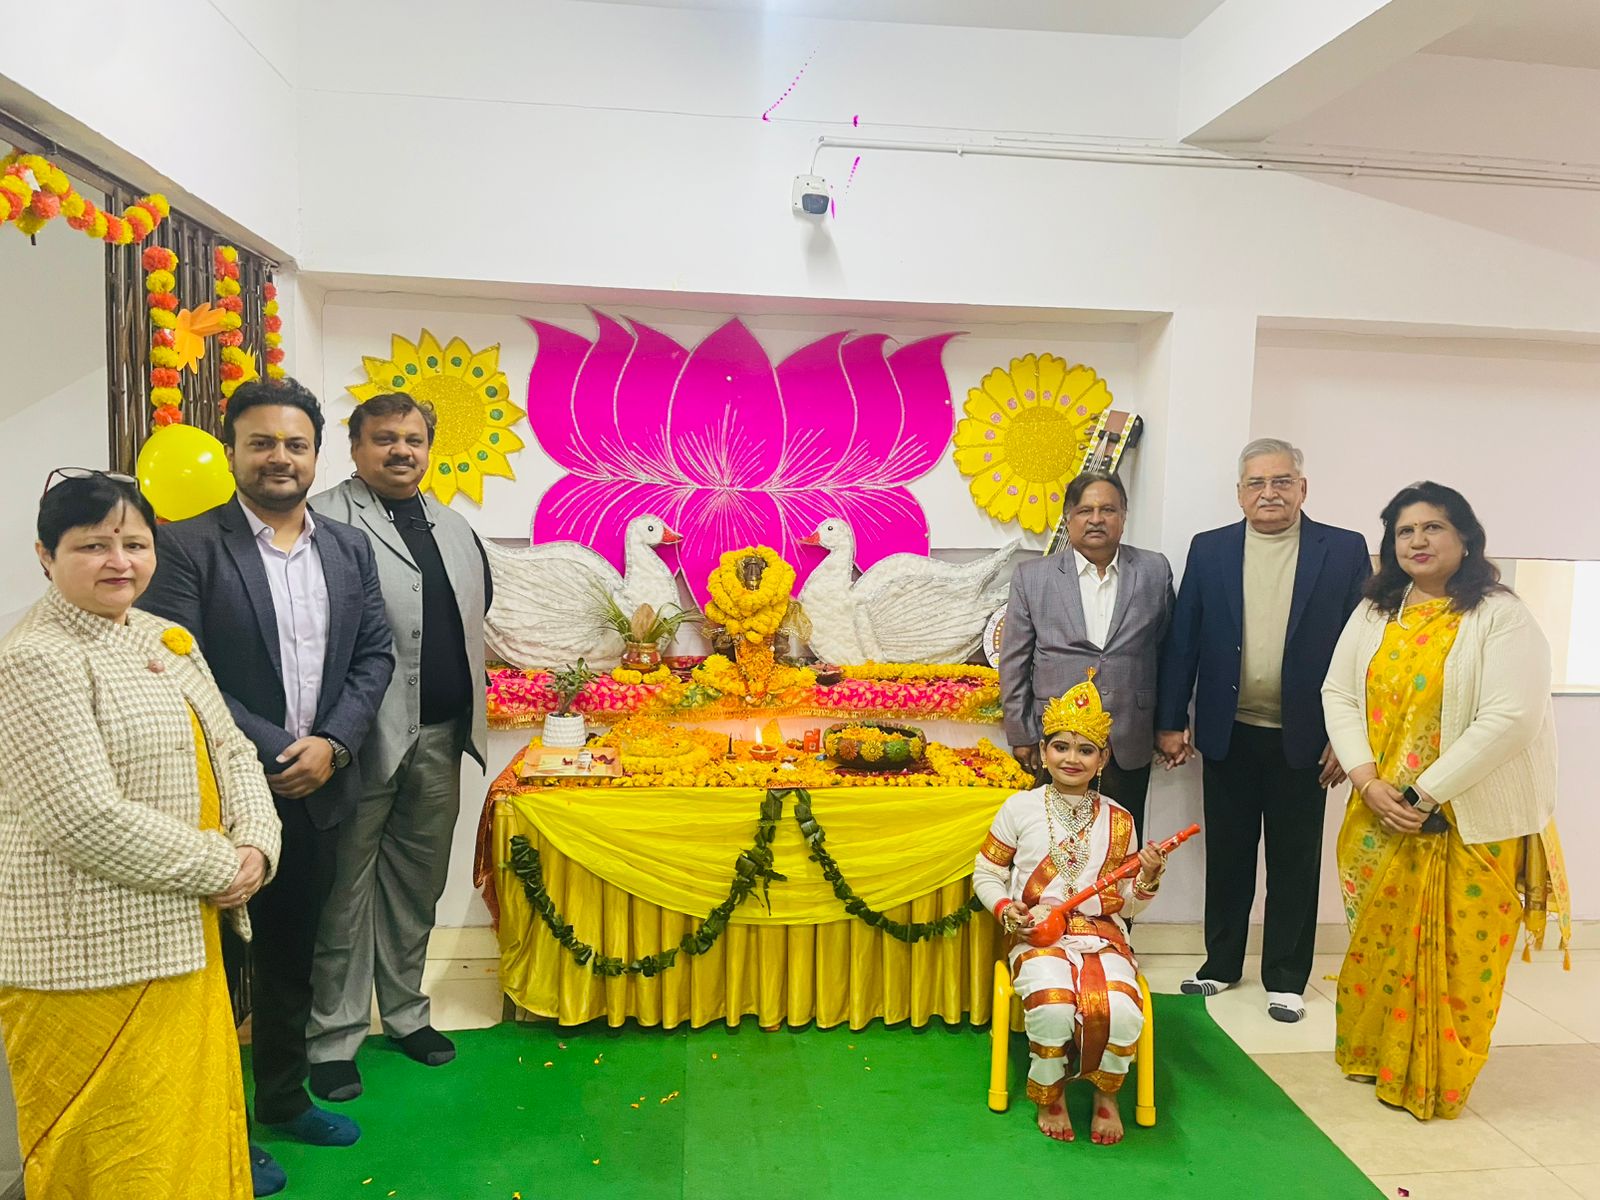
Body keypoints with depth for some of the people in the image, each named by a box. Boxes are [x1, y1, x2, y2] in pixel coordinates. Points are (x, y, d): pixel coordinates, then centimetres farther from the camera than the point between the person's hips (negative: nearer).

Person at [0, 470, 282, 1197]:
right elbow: (87, 821, -23)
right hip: (89, 955, -7)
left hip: (181, 935, 8)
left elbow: (230, 750, 10)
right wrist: (221, 867, -15)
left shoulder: (165, 640, 9)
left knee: (193, 1128, 19)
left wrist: (257, 844, -7)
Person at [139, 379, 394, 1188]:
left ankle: (284, 1096, 38)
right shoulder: (188, 546, -10)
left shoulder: (348, 548, 6)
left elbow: (374, 656, 4)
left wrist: (331, 744, -9)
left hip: (319, 788, 5)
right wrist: (273, 751, -17)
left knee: (293, 953, 19)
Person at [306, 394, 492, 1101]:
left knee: (417, 883, 17)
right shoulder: (326, 520, -9)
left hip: (440, 737, 7)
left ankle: (405, 1012, 33)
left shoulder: (454, 529, 15)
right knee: (346, 889, 5)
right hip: (364, 740, -6)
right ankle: (333, 1037, 20)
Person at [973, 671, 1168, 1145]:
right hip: (1037, 933, -1)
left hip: (1102, 933, 2)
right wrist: (1006, 911, -8)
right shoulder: (1020, 808, 4)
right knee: (1052, 1008, -33)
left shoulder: (1118, 821, 8)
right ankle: (1049, 1094, 2)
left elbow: (1127, 905, 13)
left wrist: (1148, 879, -8)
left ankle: (1105, 1092, 7)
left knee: (1121, 1012, -30)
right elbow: (986, 873, 10)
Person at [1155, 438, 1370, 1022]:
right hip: (1228, 733, 2)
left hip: (1303, 738, -1)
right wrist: (1170, 722, -1)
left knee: (1294, 862, 10)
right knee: (1227, 854, 14)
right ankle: (1221, 964, 29)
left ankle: (1285, 979, 25)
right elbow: (1182, 640, 2)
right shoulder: (1209, 549, 2)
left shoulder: (1345, 550, -3)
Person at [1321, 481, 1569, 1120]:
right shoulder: (1375, 613, 7)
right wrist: (1368, 781, -11)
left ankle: (1435, 1081, 25)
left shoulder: (1499, 615, -10)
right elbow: (1338, 693, 3)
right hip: (1381, 815, 5)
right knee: (1379, 941, 15)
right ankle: (1373, 1055, 34)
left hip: (1468, 821, -4)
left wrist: (1427, 793, -19)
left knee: (1455, 953, 6)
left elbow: (1511, 719, -18)